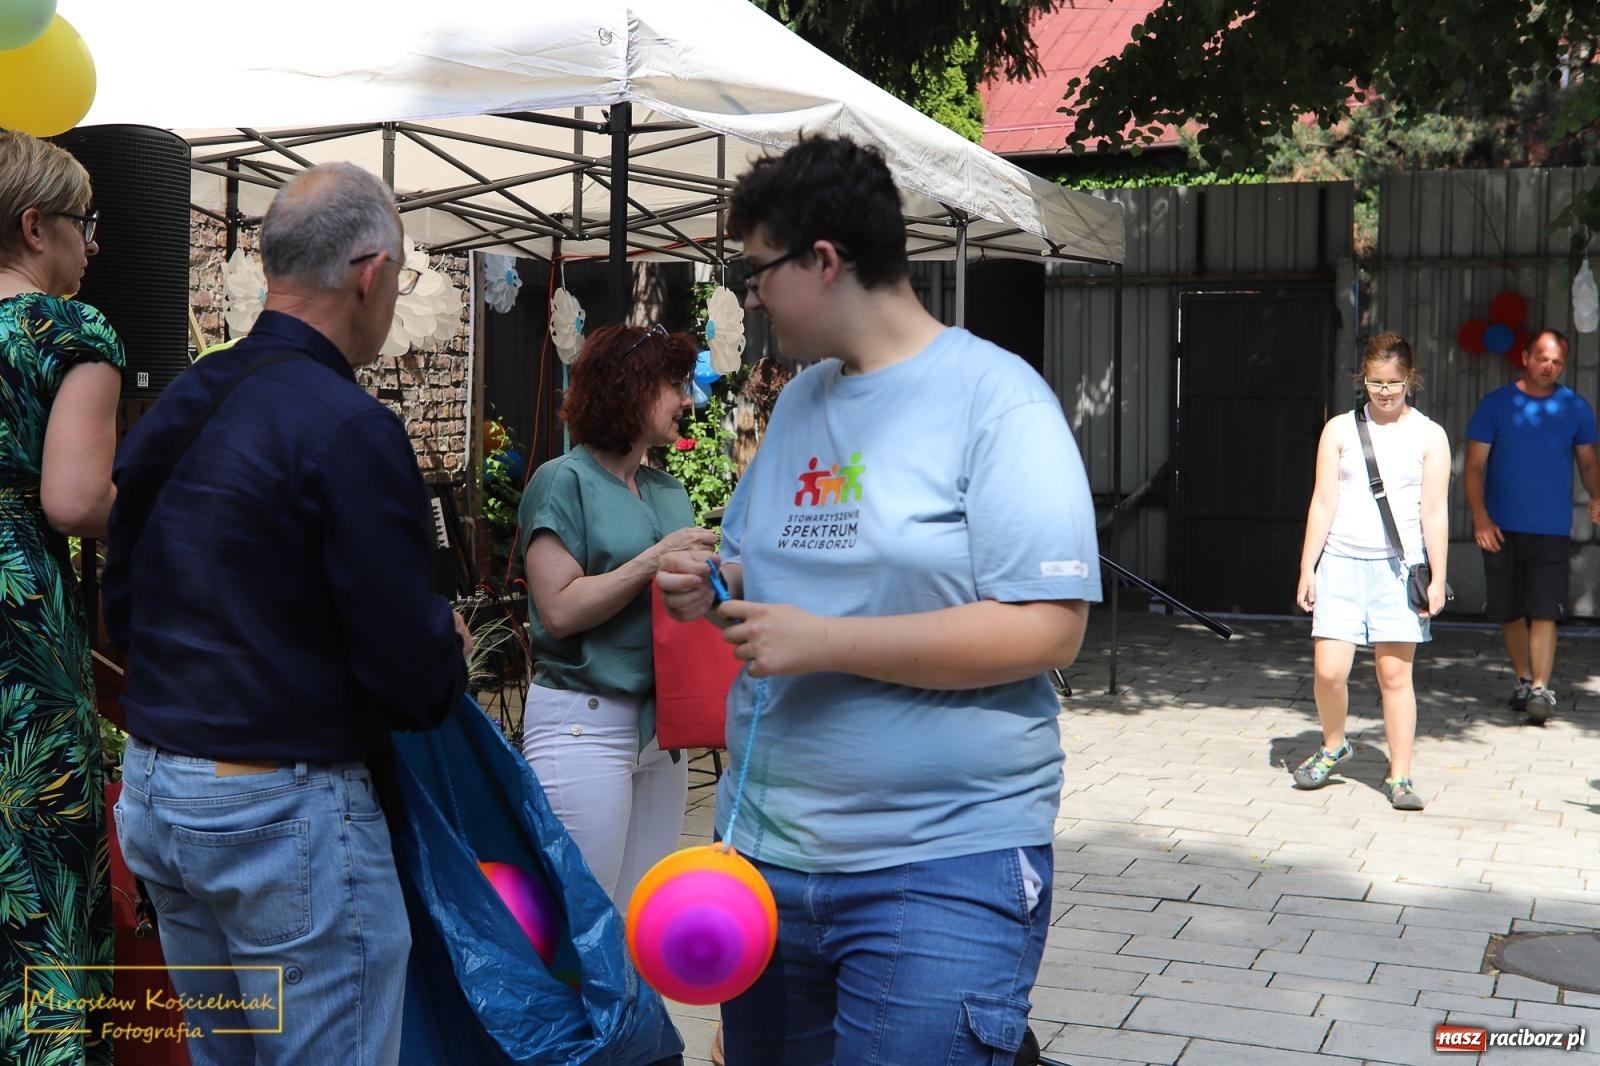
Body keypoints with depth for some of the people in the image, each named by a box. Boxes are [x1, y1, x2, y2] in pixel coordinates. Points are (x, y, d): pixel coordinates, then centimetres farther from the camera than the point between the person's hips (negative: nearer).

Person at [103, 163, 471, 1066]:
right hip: (285, 810, -8)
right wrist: (450, 656, 1)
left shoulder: (175, 408, 6)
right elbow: (410, 664, -20)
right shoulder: (348, 428, -19)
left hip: (154, 789, 9)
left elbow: (122, 603, 15)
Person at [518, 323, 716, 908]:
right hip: (583, 721, -7)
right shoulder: (564, 480, -7)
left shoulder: (668, 490, 14)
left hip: (660, 722, 7)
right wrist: (655, 559, -17)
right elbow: (560, 609, -15)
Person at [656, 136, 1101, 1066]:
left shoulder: (995, 396, -10)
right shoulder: (797, 401, 13)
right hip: (767, 851, 7)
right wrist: (719, 587, 4)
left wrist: (821, 641, -19)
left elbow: (1048, 630, -18)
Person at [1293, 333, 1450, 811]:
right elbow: (1323, 502, 6)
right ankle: (1333, 746, 22)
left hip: (1399, 565, -1)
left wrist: (1438, 578, 0)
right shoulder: (1339, 430, 7)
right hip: (1341, 562, 1)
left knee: (1395, 672, -1)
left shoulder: (1428, 435, 5)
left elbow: (1434, 511, 3)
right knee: (1328, 669, -6)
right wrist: (1307, 569, 3)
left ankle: (1399, 776, 10)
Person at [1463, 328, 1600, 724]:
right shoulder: (1496, 405, 0)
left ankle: (1541, 690, -5)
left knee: (1544, 613, -9)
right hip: (1502, 529, 0)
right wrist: (1480, 517, -13)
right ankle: (1523, 680, 27)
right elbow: (1474, 466, -1)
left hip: (1552, 529, 0)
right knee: (1509, 613, 10)